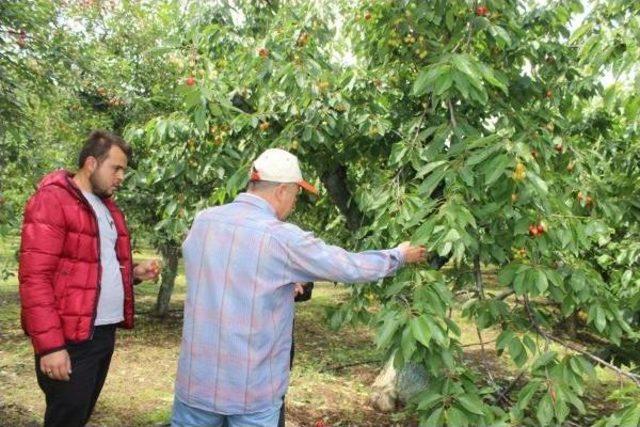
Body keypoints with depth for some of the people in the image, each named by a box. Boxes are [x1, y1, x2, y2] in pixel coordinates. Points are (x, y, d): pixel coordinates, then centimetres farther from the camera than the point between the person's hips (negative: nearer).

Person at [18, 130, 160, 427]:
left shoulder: (107, 206, 16)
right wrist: (50, 345, -21)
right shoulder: (51, 201, -11)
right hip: (71, 339, -8)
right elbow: (35, 277, -18)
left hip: (105, 332, 8)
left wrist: (134, 272, 6)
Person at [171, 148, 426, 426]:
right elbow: (352, 267, -6)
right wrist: (400, 255, 10)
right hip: (251, 388, -4)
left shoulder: (202, 221, -1)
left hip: (196, 379, 5)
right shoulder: (282, 238, -16)